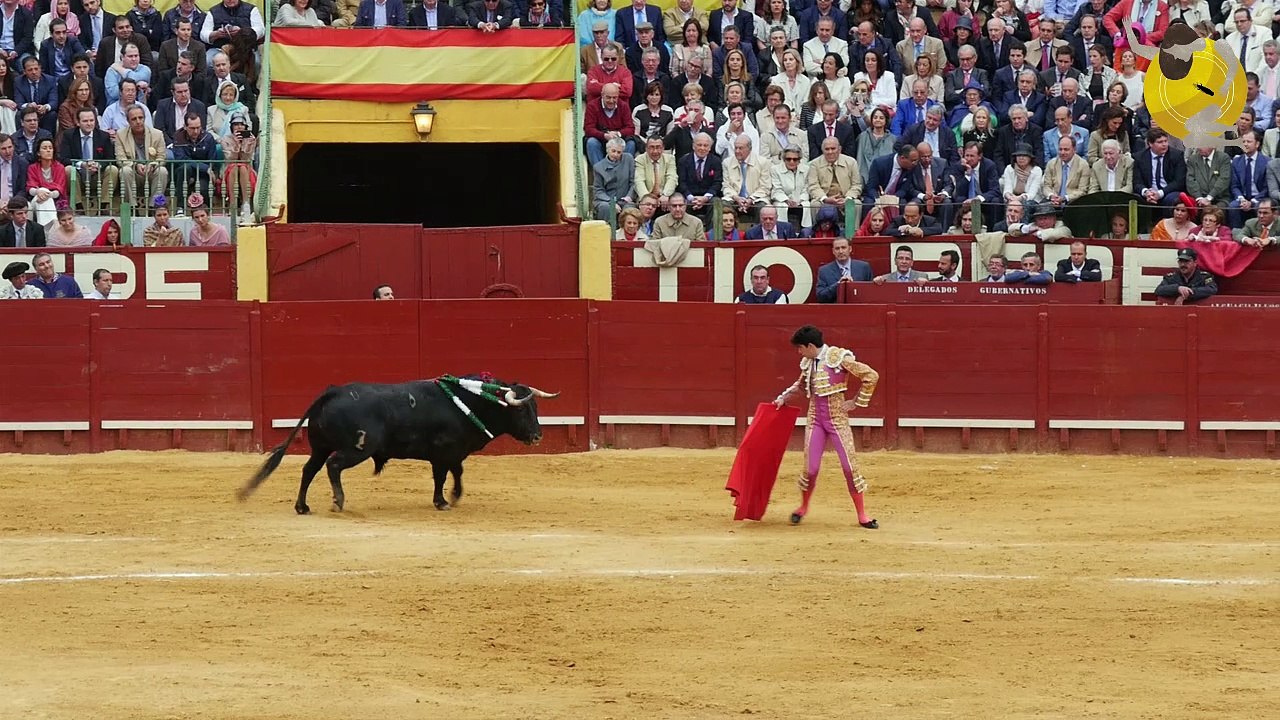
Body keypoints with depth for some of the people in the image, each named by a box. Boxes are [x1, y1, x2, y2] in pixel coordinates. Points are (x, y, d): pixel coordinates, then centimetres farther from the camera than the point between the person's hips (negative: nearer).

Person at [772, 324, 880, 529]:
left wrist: (857, 402, -8)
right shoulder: (808, 363, 7)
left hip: (837, 419, -5)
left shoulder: (839, 358, -14)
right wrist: (783, 397, 18)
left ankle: (862, 515, 2)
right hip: (815, 419, 5)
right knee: (810, 468, 2)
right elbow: (800, 385, 30)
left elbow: (871, 376, -13)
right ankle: (803, 508, 25)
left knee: (849, 466, -6)